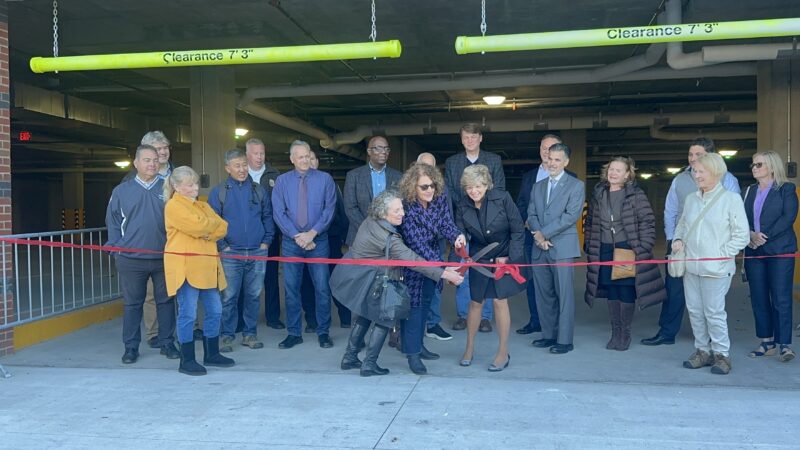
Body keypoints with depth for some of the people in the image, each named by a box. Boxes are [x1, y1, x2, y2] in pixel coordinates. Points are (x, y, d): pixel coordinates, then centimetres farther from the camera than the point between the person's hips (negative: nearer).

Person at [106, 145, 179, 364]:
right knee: (132, 304, 8)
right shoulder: (121, 191, 3)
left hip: (164, 258, 0)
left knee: (165, 301, 9)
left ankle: (167, 343, 21)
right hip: (131, 260, 0)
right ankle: (131, 347, 19)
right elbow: (113, 222, 7)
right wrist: (117, 248, 0)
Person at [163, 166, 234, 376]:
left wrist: (207, 232, -11)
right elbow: (197, 226, -19)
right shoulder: (173, 206, -6)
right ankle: (187, 361, 4)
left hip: (206, 266, 8)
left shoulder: (202, 205, 19)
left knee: (214, 310, 10)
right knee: (188, 314, -4)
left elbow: (222, 228, 7)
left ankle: (212, 354, 22)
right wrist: (214, 223, 0)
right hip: (184, 266, -8)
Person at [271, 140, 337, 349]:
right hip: (291, 241, 1)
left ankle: (323, 332, 13)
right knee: (291, 288, 6)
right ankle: (294, 333, 17)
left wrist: (312, 233, -13)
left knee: (322, 287, 1)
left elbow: (329, 210, -4)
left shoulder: (325, 179, 0)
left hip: (318, 240, -1)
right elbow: (278, 213, -2)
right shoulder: (282, 181, 3)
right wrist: (297, 236, -11)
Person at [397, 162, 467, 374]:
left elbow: (446, 222, -13)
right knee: (413, 303, -4)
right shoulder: (407, 206, -29)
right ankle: (412, 353, 4)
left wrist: (456, 236, -37)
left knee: (425, 301, 15)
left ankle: (418, 344, 29)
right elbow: (416, 242, -33)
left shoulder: (440, 198, -12)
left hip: (432, 257, 6)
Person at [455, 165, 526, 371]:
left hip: (506, 257, -3)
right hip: (480, 259, 3)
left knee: (500, 300, -6)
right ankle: (469, 347, 26)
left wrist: (509, 257, -16)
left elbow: (518, 230, -11)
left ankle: (503, 352, 9)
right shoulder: (463, 207, -10)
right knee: (475, 302, 7)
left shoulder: (502, 199, -18)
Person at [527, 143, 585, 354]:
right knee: (543, 295, 9)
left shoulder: (576, 185, 0)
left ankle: (565, 340, 2)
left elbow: (571, 216, -10)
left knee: (564, 295, -4)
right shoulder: (538, 186, 17)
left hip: (562, 247, -5)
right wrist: (537, 234, -9)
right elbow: (531, 214, 11)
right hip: (540, 248, 5)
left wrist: (544, 233, -12)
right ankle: (549, 335, 19)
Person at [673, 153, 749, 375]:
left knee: (714, 312, -2)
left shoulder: (731, 199, -6)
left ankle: (722, 354, 14)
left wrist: (721, 255, -13)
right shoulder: (691, 199, 10)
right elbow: (682, 224, 23)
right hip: (691, 267, 6)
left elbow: (742, 235, -6)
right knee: (695, 310, 10)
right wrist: (678, 239, 3)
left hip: (716, 269, -6)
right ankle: (702, 351, 24)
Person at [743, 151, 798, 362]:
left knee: (781, 298, -6)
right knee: (758, 298, 5)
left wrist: (765, 236, -16)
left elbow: (788, 218, -10)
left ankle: (784, 344, 0)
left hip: (779, 250, -5)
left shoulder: (786, 189, 1)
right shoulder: (749, 191, 15)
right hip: (753, 251, 5)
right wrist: (751, 235, -11)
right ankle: (767, 342, 14)